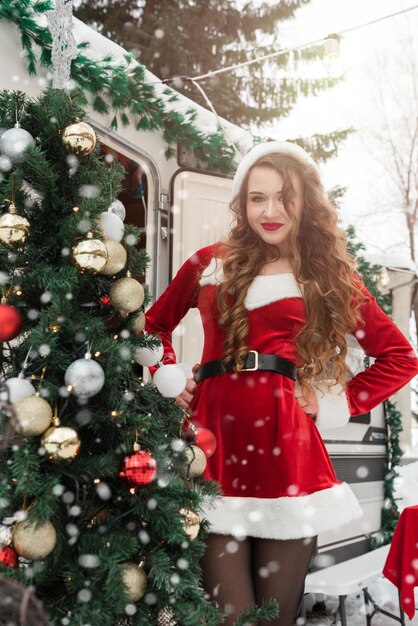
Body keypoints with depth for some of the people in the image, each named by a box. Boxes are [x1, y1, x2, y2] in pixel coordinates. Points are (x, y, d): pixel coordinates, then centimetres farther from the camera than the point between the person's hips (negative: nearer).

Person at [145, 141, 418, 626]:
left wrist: (334, 406, 3)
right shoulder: (211, 264, 12)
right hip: (216, 444, 1)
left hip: (284, 446, 0)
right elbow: (155, 324, 27)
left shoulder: (329, 275, 9)